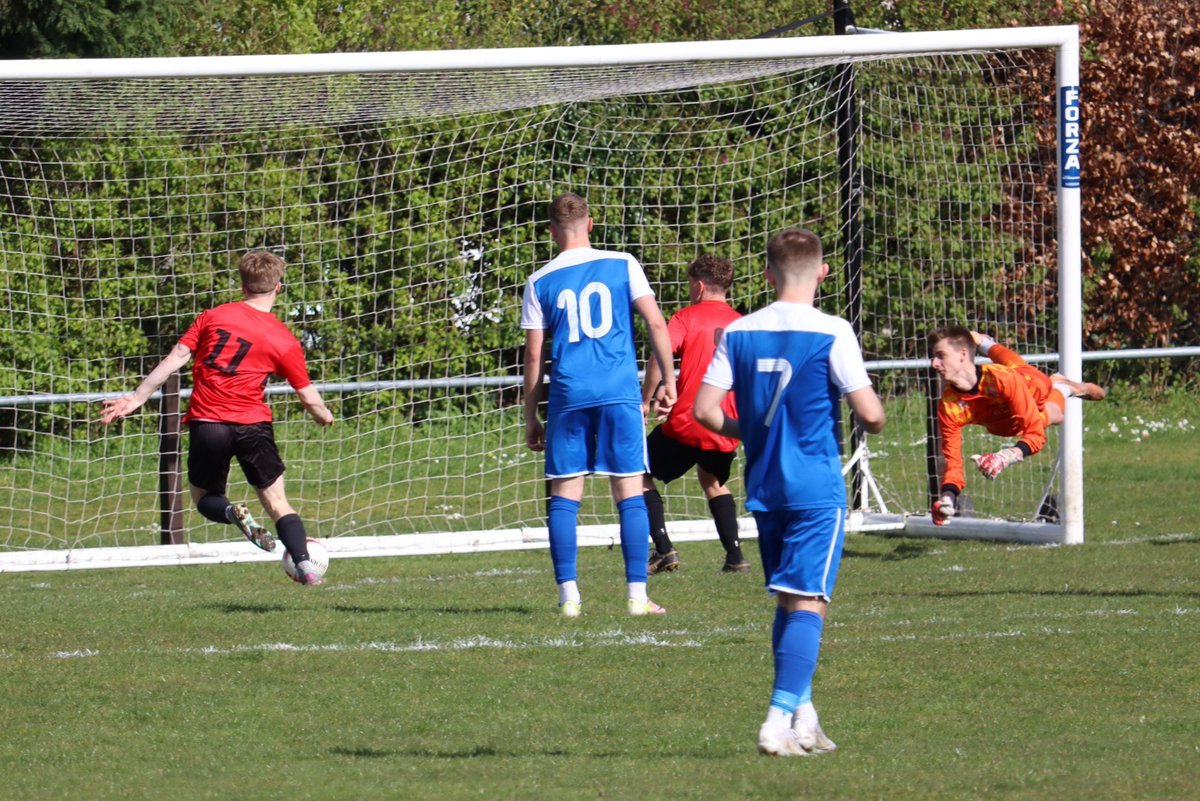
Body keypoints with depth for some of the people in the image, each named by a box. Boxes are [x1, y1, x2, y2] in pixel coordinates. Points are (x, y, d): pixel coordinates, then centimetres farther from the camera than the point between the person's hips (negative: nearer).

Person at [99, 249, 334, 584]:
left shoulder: (213, 317, 5)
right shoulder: (283, 340, 3)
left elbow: (175, 358, 0)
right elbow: (309, 398, 6)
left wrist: (137, 398, 4)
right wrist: (324, 416, 29)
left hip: (206, 422, 0)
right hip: (252, 424, 0)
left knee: (205, 497, 19)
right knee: (277, 502, 12)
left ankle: (233, 513, -14)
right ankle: (305, 565, -6)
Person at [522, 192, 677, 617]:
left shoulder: (540, 282, 6)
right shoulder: (622, 265, 5)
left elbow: (534, 355, 5)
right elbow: (656, 323, -2)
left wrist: (531, 418, 11)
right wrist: (668, 380, 7)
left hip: (568, 395, 0)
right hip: (620, 392, 0)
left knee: (564, 496, 6)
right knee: (630, 494, 3)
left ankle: (569, 596, 0)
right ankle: (637, 595, -1)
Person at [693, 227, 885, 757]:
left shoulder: (738, 334, 2)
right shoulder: (831, 334, -10)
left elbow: (704, 409, -1)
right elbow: (871, 415, -12)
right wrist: (874, 420, 11)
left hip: (763, 488, 5)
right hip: (817, 489, -5)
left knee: (788, 603, 16)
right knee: (808, 604, -5)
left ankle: (802, 718, 20)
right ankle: (780, 722, -16)